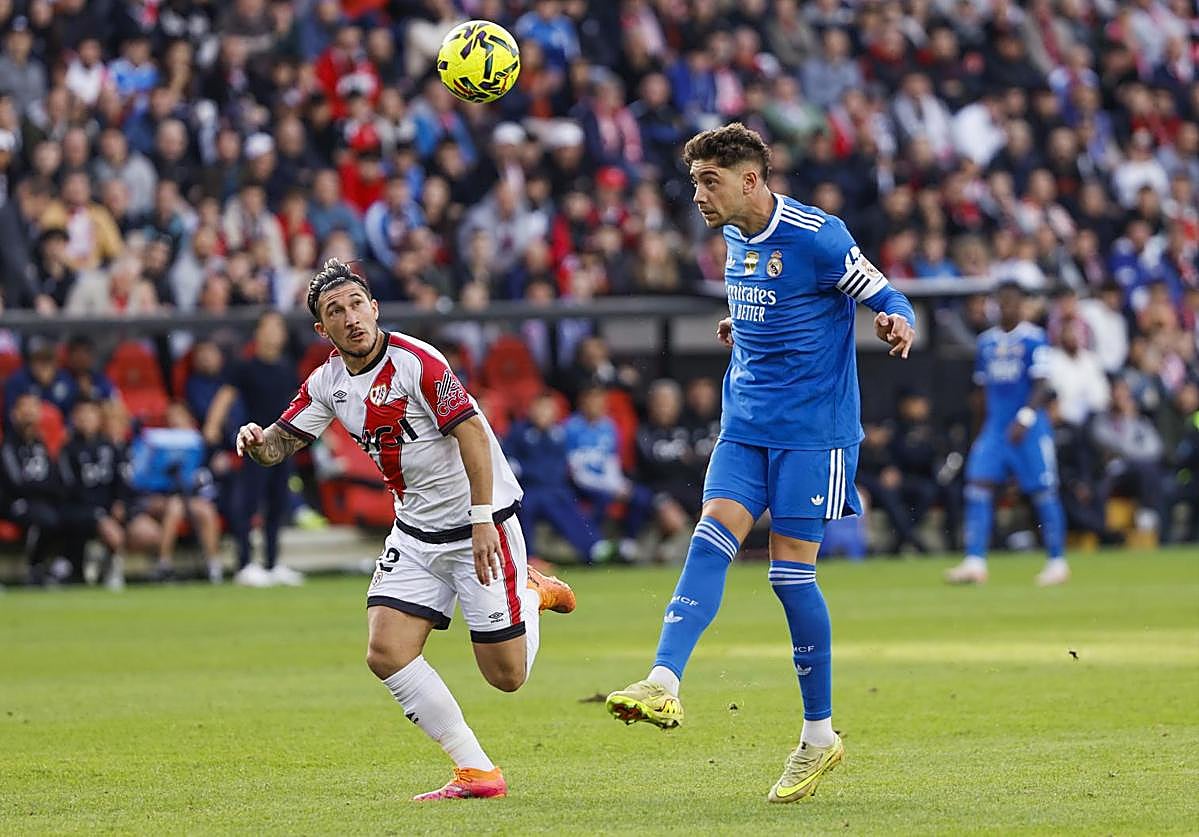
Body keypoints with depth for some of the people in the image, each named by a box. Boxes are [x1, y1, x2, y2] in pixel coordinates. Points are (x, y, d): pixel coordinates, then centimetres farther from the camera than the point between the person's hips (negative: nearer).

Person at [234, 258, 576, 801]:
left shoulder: (416, 361, -20)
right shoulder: (327, 383, 0)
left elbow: (472, 434, -23)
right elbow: (281, 443, 6)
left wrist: (482, 521, -28)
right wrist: (257, 441, -19)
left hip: (480, 526, -6)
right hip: (415, 532, 6)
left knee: (506, 676, -3)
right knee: (386, 653, -12)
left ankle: (533, 594, 30)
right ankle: (476, 772, -2)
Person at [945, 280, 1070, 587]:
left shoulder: (1033, 339, -6)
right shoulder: (986, 341, 12)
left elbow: (1041, 386, -11)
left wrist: (1025, 418, -22)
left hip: (1029, 428, -5)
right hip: (995, 426, 5)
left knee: (1043, 493, -1)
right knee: (978, 488, -8)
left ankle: (1058, 562, 10)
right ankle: (975, 563, -12)